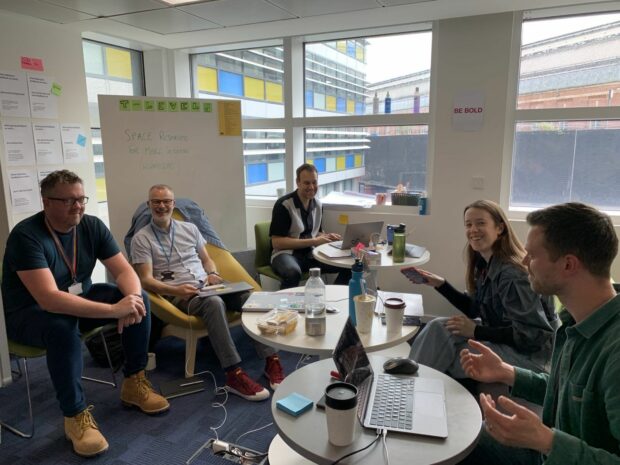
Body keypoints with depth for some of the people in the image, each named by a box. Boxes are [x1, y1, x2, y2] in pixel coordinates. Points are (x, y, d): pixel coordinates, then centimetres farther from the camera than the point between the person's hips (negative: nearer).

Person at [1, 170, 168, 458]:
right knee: (62, 327, -39)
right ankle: (75, 415, -19)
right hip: (30, 313, -6)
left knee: (139, 299, -14)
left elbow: (124, 271, -10)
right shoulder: (26, 235, -27)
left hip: (80, 299, 6)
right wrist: (114, 309, -44)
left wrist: (131, 299, -34)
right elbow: (49, 299, -38)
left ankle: (134, 384, 0)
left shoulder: (92, 226, -9)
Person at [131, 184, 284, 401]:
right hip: (178, 295, -5)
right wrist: (176, 290, -22)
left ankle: (271, 360, -24)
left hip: (207, 285, 5)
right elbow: (146, 280, -5)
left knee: (250, 296, -25)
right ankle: (234, 374, -39)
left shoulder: (190, 228, 17)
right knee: (214, 303, -39)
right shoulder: (141, 238, 3)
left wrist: (213, 274, -2)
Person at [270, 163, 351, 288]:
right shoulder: (284, 205, -12)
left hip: (311, 254, 6)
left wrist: (326, 236, -1)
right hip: (287, 253, -6)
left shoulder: (318, 204, 10)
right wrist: (313, 242, -19)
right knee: (293, 272, -41)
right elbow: (277, 242, -17)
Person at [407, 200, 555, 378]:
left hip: (526, 355, -8)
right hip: (499, 337, 8)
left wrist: (476, 331, -20)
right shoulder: (485, 264, 2)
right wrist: (441, 284, 2)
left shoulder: (512, 274, -24)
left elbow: (530, 335, -23)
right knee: (438, 327, -11)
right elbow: (476, 309, 11)